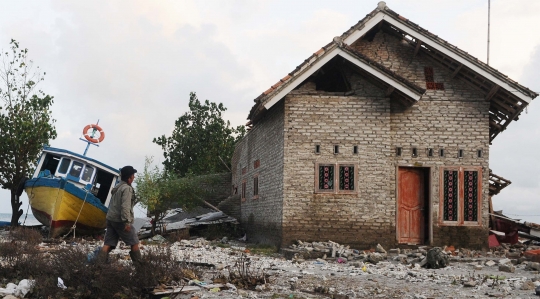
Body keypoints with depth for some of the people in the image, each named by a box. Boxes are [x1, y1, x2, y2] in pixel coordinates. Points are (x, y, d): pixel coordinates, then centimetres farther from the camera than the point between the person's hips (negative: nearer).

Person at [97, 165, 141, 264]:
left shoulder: (117, 187, 17)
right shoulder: (127, 188, -12)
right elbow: (125, 206, -22)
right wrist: (127, 222, -26)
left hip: (111, 219, 9)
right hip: (120, 221, -9)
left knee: (108, 244, 3)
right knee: (134, 243, 4)